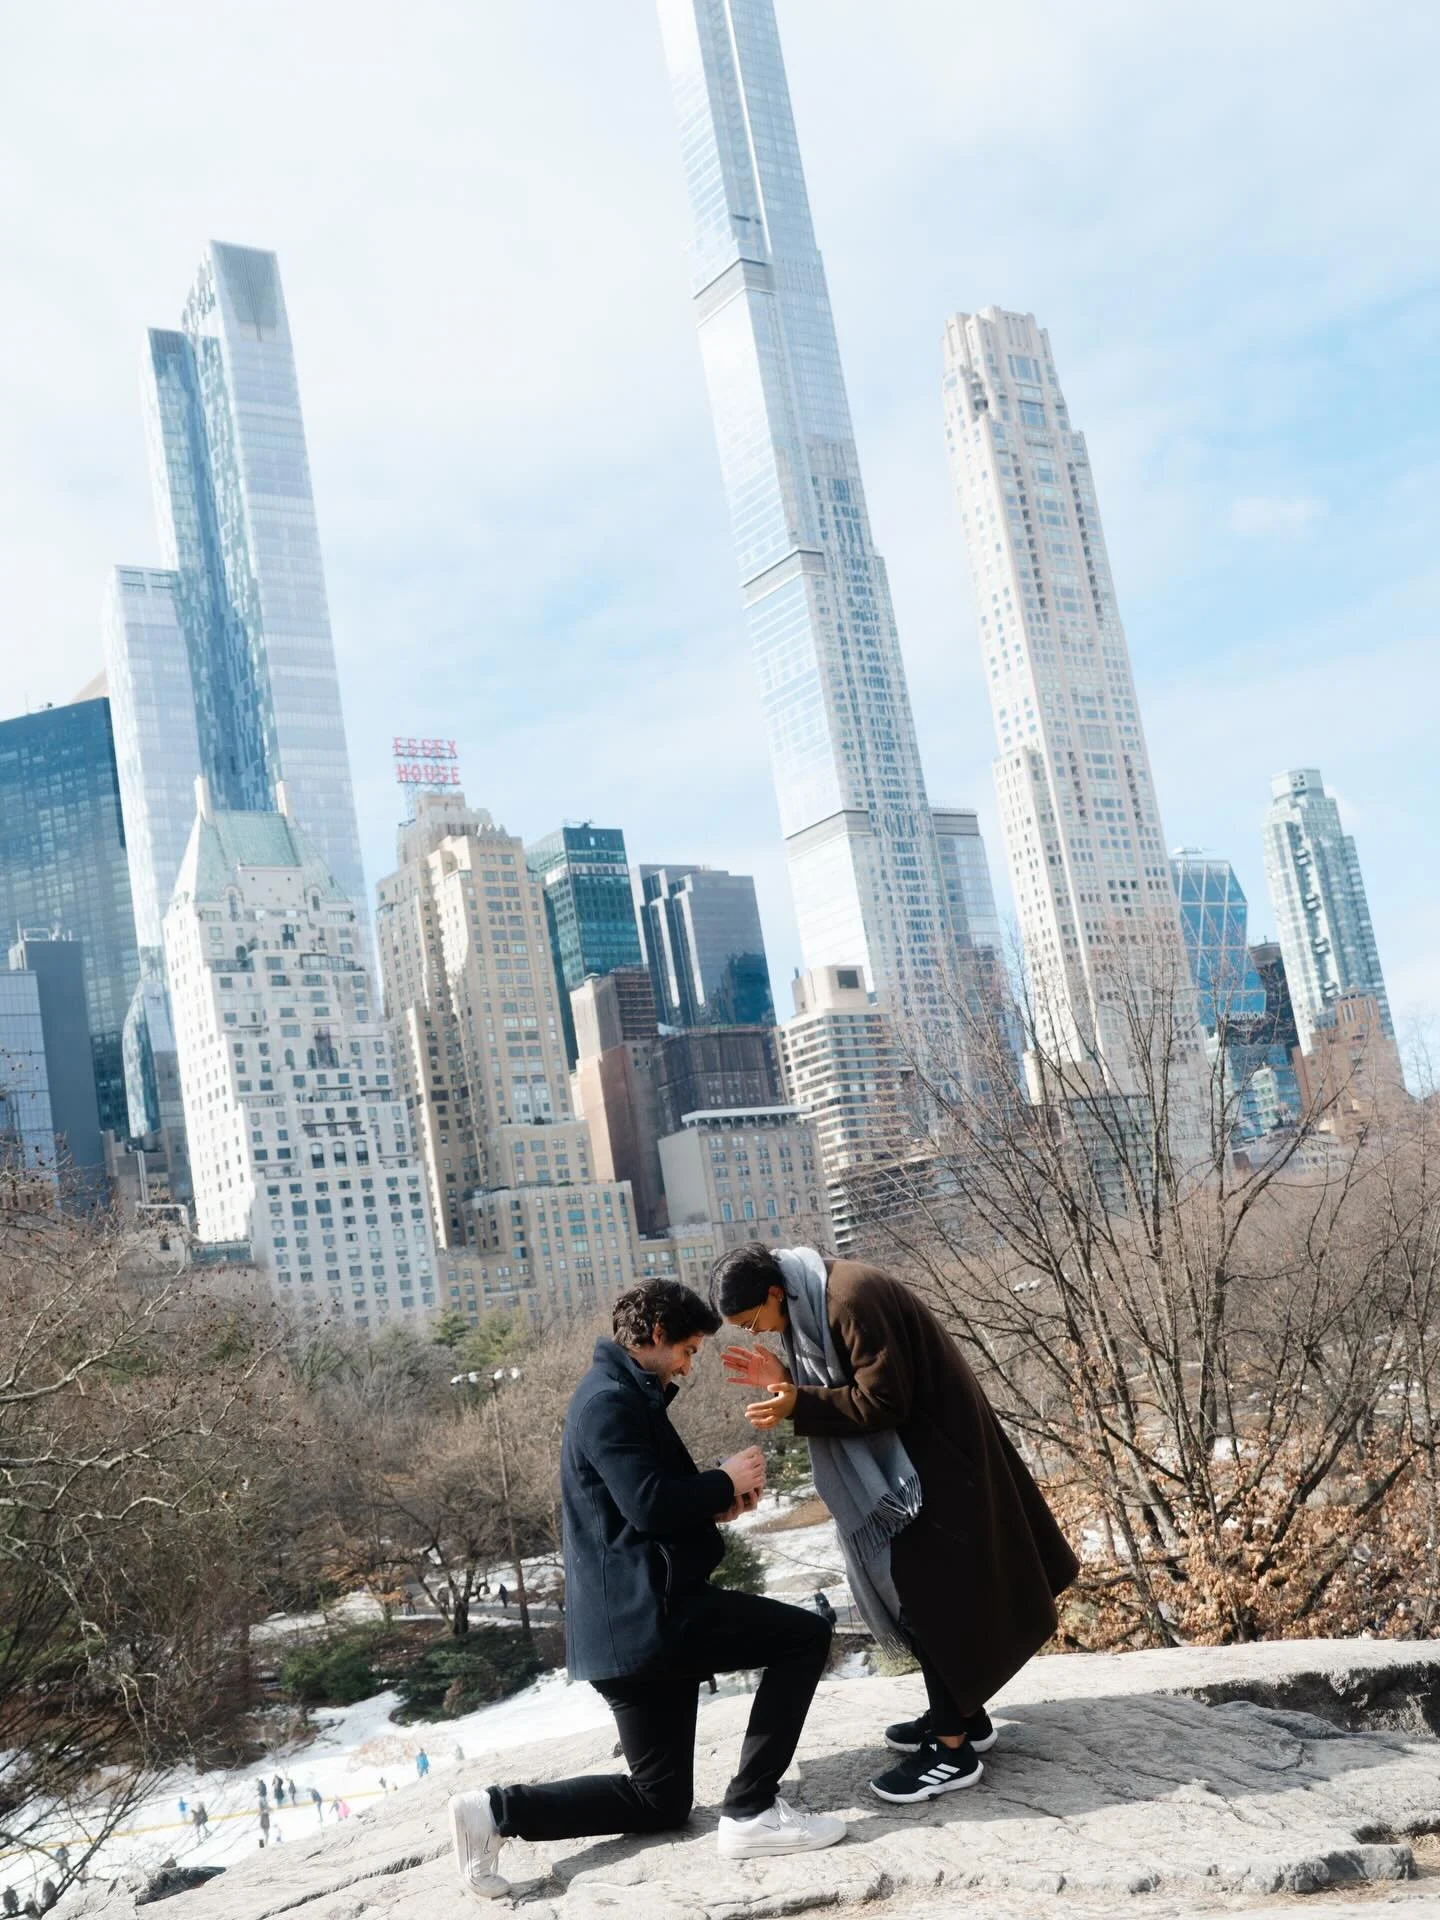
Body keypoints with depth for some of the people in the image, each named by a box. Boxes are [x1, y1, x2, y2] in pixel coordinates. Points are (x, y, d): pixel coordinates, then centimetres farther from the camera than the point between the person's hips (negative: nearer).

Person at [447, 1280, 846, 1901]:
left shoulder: (624, 1396, 21)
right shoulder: (611, 1400, -13)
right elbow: (649, 1504, -23)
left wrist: (716, 1505, 12)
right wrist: (725, 1482, -8)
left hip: (625, 1623, 11)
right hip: (645, 1614, -11)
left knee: (660, 1801, 14)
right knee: (805, 1637, -7)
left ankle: (494, 1811, 6)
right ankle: (750, 1813, -6)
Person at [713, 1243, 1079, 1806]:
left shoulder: (849, 1299, -26)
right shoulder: (812, 1300, 5)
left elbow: (883, 1399, -25)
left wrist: (797, 1406, -27)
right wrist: (787, 1380, -3)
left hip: (931, 1457, -10)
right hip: (904, 1457, 10)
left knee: (928, 1593, -6)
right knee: (919, 1588, 16)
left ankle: (953, 1749, 2)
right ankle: (961, 1716, 28)